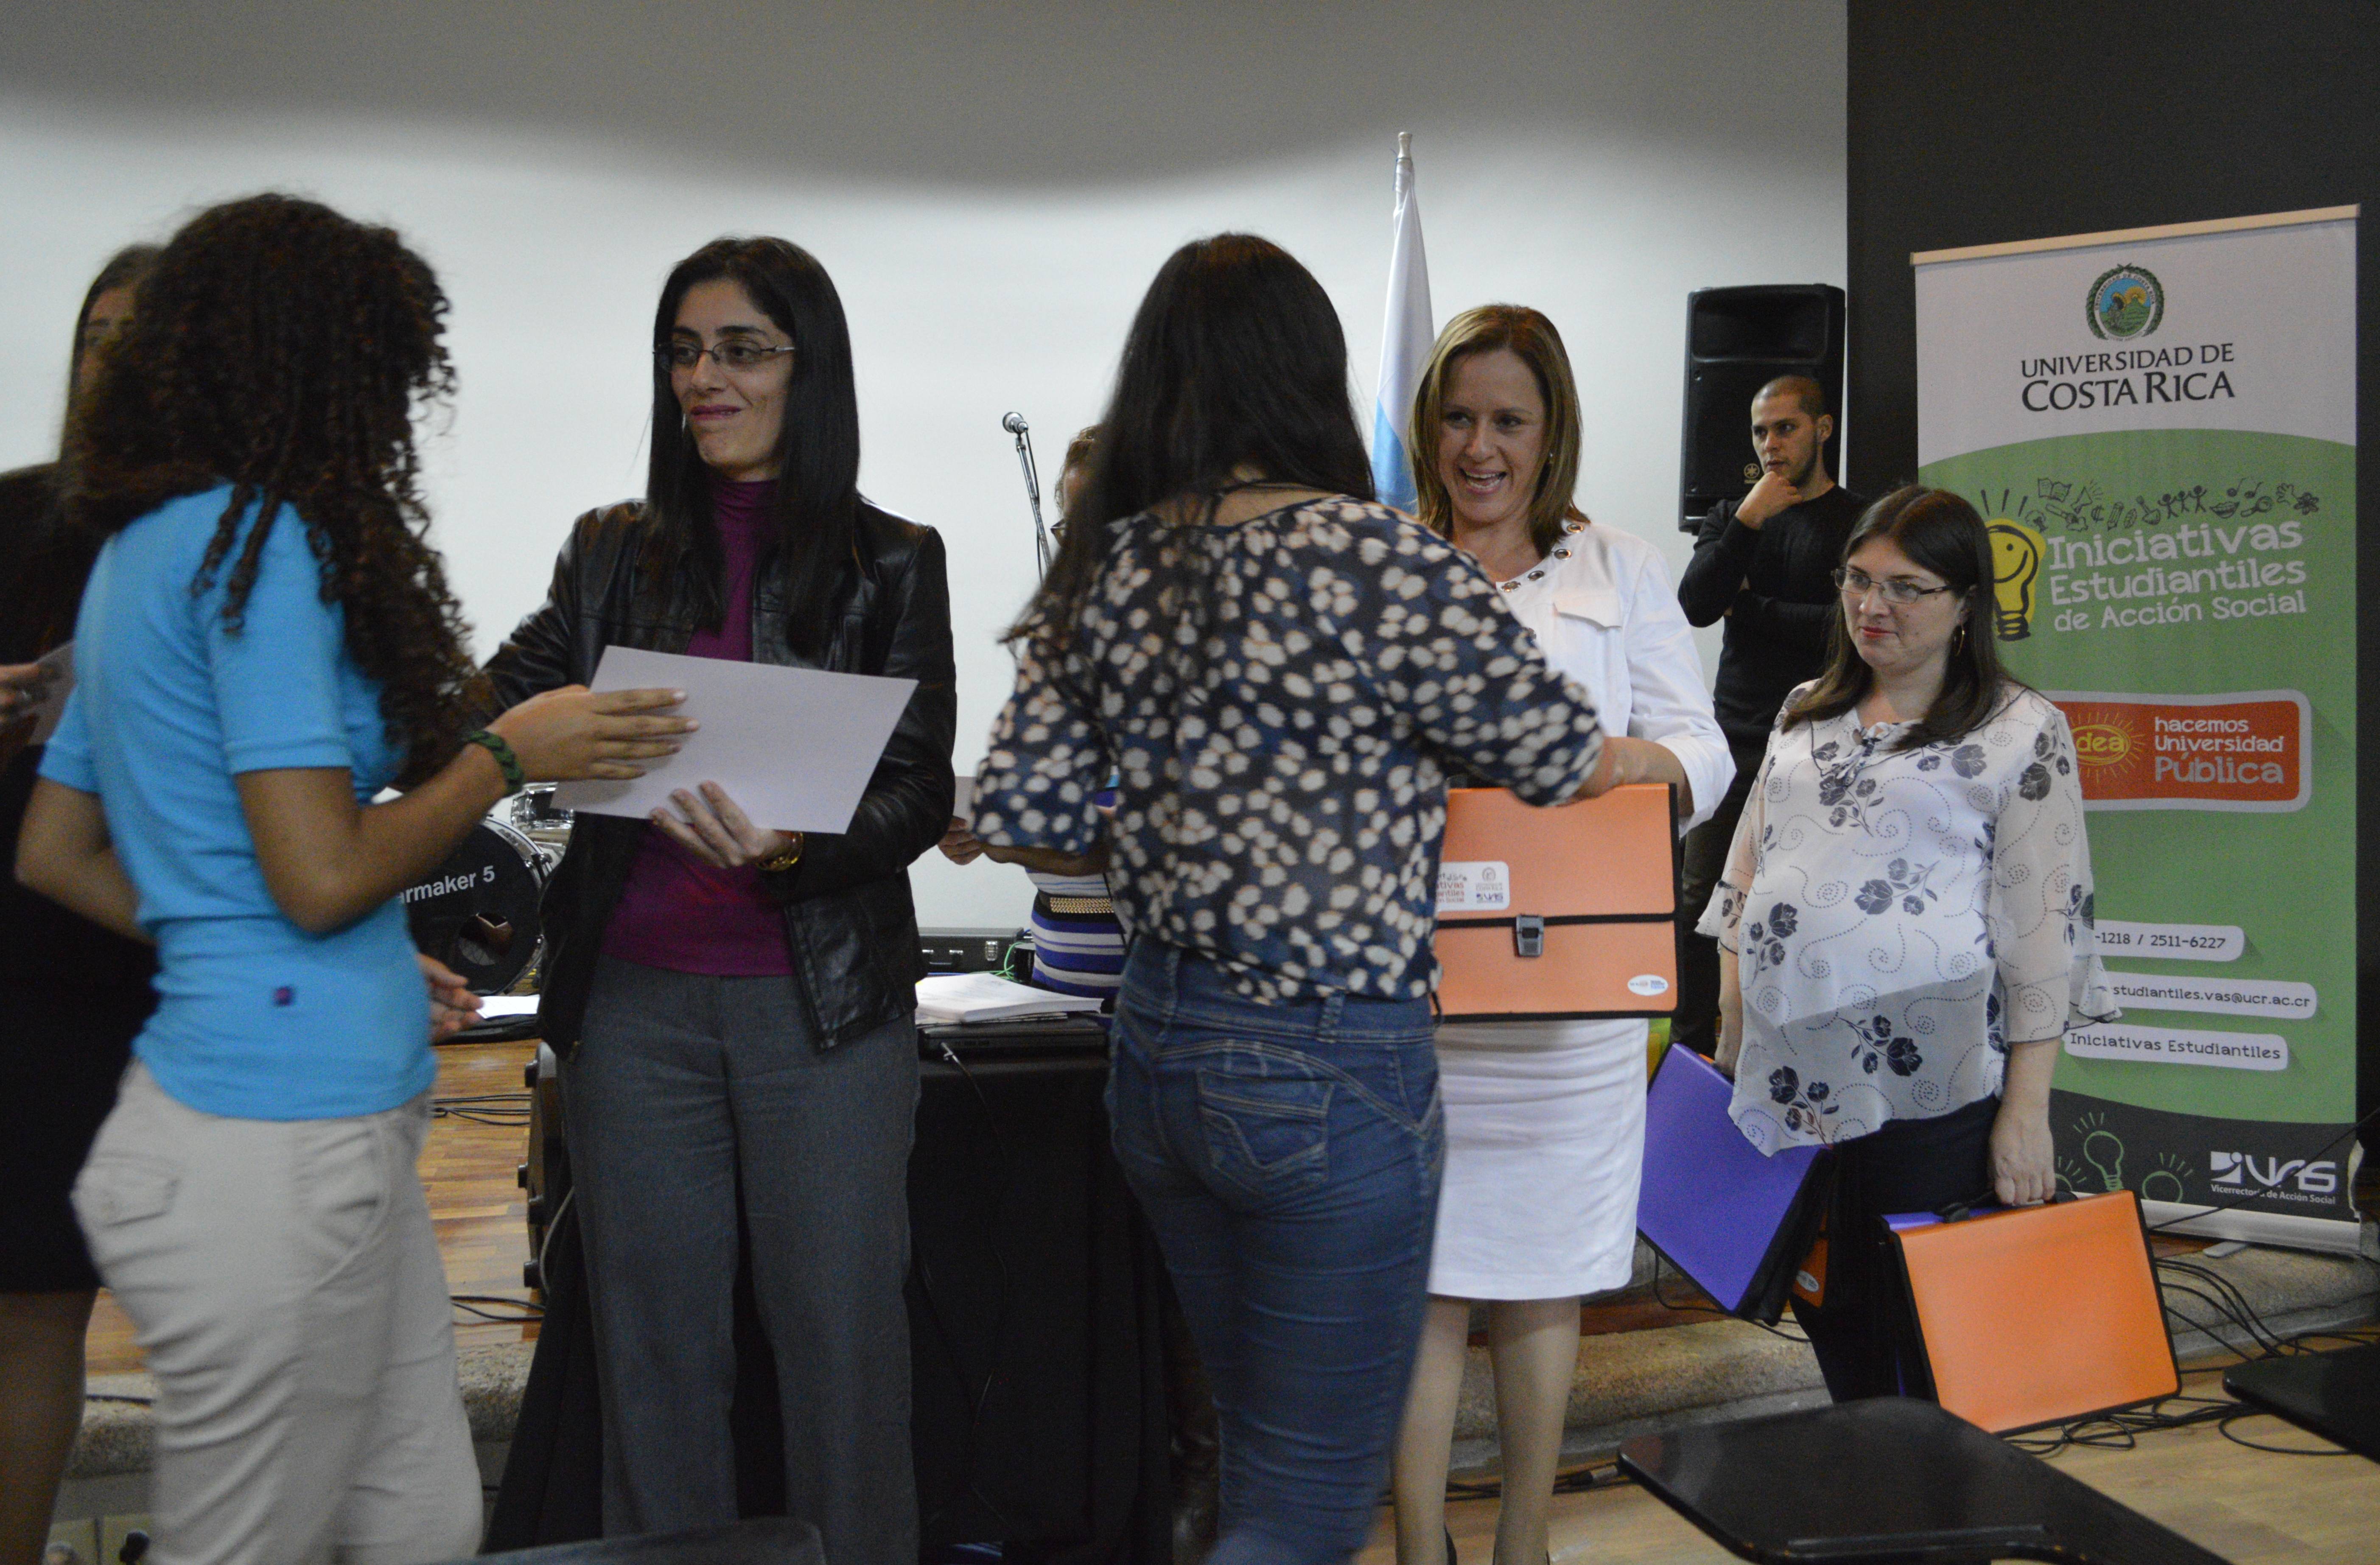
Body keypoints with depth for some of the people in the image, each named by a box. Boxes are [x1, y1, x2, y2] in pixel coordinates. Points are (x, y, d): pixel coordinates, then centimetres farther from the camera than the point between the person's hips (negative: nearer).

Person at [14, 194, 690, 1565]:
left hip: (335, 1128, 10)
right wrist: (509, 755, -3)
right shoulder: (262, 542, -13)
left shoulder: (143, 549, 15)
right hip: (281, 1138, -10)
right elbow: (323, 875, -18)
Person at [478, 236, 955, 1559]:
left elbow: (921, 793, -3)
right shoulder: (614, 552, 10)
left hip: (823, 1000, -2)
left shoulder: (891, 561, 2)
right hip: (637, 998, 3)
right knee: (655, 1347, 11)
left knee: (840, 1338, 4)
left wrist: (792, 848, -22)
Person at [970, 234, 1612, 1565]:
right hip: (1334, 1069, -7)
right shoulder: (1380, 560, -17)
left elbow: (1015, 812, 2)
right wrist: (1646, 761, 17)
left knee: (1265, 1455, 24)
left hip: (1157, 1049, 7)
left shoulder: (1106, 570, 1)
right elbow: (1568, 764, -6)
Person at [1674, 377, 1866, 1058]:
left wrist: (1748, 608, -3)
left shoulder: (1861, 524, 4)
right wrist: (1748, 522, -9)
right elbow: (1695, 605, 0)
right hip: (1734, 738, 3)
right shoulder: (1731, 515, 15)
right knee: (1699, 894, 1)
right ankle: (1693, 1047, 10)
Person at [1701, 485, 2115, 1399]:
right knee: (1825, 1307, 11)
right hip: (1791, 1075, 6)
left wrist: (2027, 1111, -11)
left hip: (1930, 1091, -5)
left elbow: (2045, 925, -6)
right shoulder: (1806, 714, 16)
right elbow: (1747, 870, 20)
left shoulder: (2022, 733, -2)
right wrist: (1732, 1029, 12)